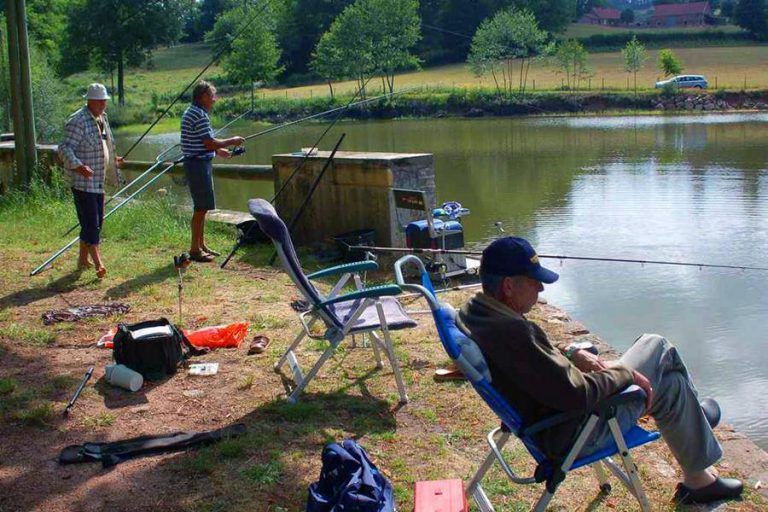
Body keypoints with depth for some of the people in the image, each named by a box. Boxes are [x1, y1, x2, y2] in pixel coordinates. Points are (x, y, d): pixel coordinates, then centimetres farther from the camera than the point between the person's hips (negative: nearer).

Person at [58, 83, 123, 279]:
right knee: (91, 222, -11)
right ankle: (98, 263, -13)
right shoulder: (77, 121, -15)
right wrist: (78, 166, -35)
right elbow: (64, 148, -21)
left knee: (97, 220, 13)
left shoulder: (103, 118, 13)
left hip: (98, 181, 9)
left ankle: (83, 259, 25)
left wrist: (113, 160, 35)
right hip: (83, 181, -9)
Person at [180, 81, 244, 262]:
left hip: (198, 163, 10)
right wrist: (231, 141, -8)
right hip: (198, 164, -10)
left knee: (202, 206, 16)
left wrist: (219, 151, 18)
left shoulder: (192, 112, 15)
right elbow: (210, 143, -20)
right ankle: (195, 249, -1)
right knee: (201, 207, -6)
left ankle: (201, 245, 23)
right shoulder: (199, 115, -17)